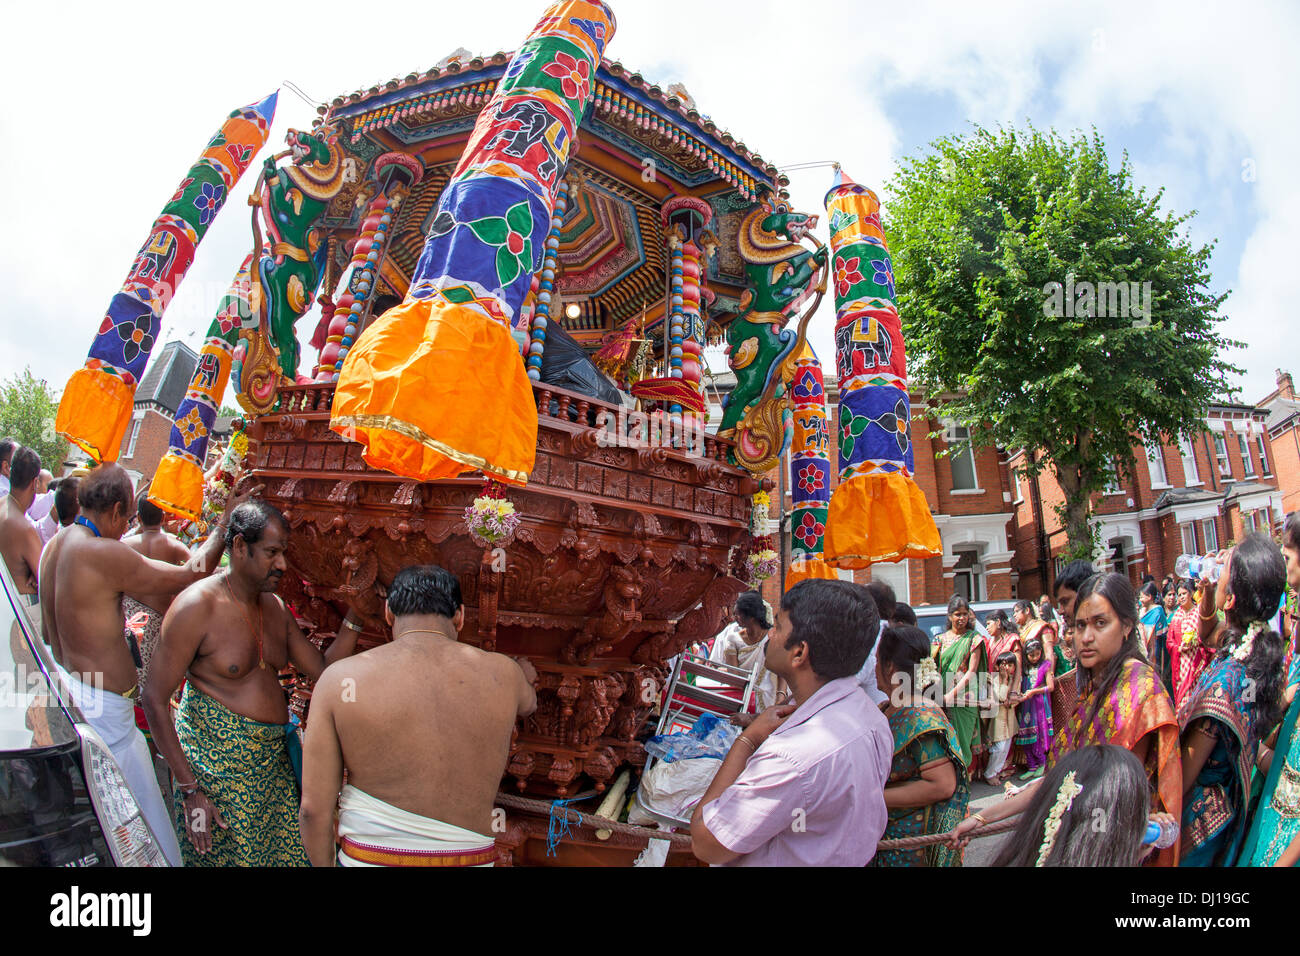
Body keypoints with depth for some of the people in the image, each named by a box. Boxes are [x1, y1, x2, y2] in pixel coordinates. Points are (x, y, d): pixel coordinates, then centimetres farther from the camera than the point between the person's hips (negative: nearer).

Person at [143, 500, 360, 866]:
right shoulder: (197, 606, -14)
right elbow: (154, 700, -12)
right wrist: (189, 790, -14)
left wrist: (354, 617, -6)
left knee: (287, 854, 8)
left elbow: (323, 670, 7)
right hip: (217, 768, -6)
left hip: (274, 764, 6)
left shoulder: (275, 607, 7)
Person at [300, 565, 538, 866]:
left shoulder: (340, 679, -7)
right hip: (468, 858, 1)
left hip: (370, 857, -1)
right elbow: (527, 704, 21)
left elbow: (314, 808, -6)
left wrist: (324, 865, 11)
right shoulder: (501, 675, -4)